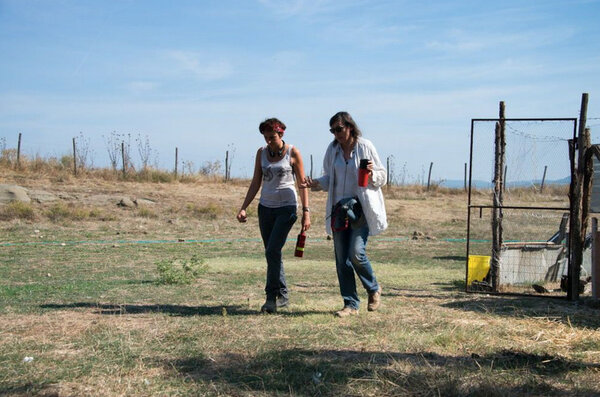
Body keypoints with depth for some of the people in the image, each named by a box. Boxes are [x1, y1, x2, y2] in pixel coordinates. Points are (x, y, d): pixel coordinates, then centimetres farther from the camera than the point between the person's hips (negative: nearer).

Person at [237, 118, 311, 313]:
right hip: (265, 207, 5)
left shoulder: (293, 153, -4)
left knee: (272, 251, -15)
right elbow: (256, 183, 9)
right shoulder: (262, 152, 7)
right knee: (273, 254, 7)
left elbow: (302, 184, -2)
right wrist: (243, 208, 2)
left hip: (286, 207, -5)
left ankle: (272, 297, -5)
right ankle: (282, 296, 18)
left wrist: (306, 212, -7)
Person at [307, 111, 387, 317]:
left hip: (361, 207, -5)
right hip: (339, 208, 5)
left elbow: (382, 177, 1)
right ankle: (351, 304, 13)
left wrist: (371, 174, -21)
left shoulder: (365, 146, -4)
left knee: (356, 253, -14)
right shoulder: (333, 149, 9)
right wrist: (316, 183, -3)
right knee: (342, 259, 3)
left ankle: (374, 289, 15)